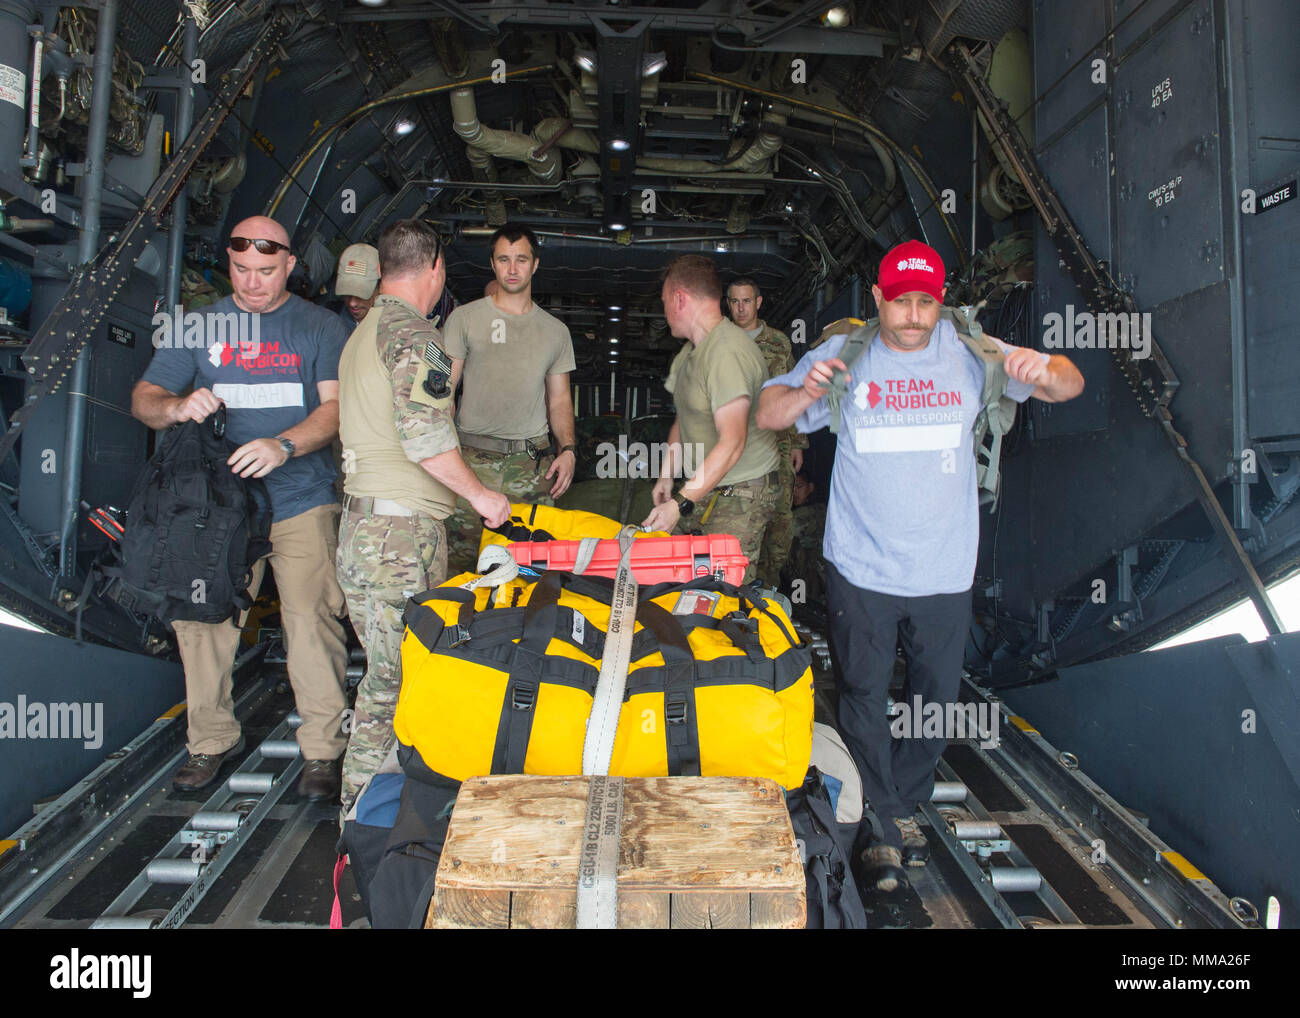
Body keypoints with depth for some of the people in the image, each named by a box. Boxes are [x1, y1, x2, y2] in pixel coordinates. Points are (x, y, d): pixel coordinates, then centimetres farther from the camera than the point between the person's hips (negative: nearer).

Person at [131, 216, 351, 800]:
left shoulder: (320, 327, 7)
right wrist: (176, 407, -13)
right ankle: (211, 739, 21)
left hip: (300, 503, -3)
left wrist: (284, 445, -23)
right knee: (200, 619, 3)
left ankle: (322, 749, 4)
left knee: (311, 620, -8)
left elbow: (336, 407, -4)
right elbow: (143, 398, 11)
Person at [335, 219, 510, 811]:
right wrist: (479, 494, -9)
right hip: (402, 525, -10)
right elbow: (425, 437, -20)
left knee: (388, 668, 16)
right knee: (396, 676, -4)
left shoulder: (362, 335, 20)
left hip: (362, 514, 10)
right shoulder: (415, 337, -11)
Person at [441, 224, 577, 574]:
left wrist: (567, 449, 2)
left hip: (532, 465, 2)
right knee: (459, 564, -5)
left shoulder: (555, 330, 15)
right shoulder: (465, 318, 7)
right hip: (473, 461, -2)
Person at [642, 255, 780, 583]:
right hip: (701, 486, 9)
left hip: (740, 494, -9)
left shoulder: (728, 352, -21)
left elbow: (732, 443, -26)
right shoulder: (689, 352, 13)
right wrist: (666, 475, 10)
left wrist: (681, 503, -27)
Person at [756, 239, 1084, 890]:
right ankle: (881, 822, 22)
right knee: (864, 698, 5)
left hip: (945, 569, 2)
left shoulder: (970, 353, 0)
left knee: (935, 698, 16)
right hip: (862, 568, -2)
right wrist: (807, 391, -24)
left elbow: (1070, 385, 3)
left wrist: (1046, 372, -21)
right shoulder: (844, 354, -3)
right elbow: (768, 416, -2)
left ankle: (906, 803, 39)